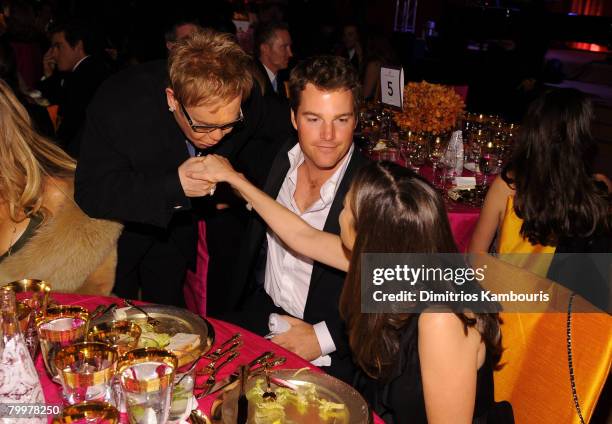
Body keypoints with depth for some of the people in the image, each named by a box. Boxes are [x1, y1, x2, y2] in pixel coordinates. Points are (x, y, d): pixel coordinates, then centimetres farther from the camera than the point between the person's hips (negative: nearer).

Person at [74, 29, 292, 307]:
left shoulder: (244, 100, -24)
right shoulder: (119, 104, -35)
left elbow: (283, 129, -2)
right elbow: (90, 194, -33)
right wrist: (174, 185, -45)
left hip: (176, 224, 3)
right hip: (119, 223, -3)